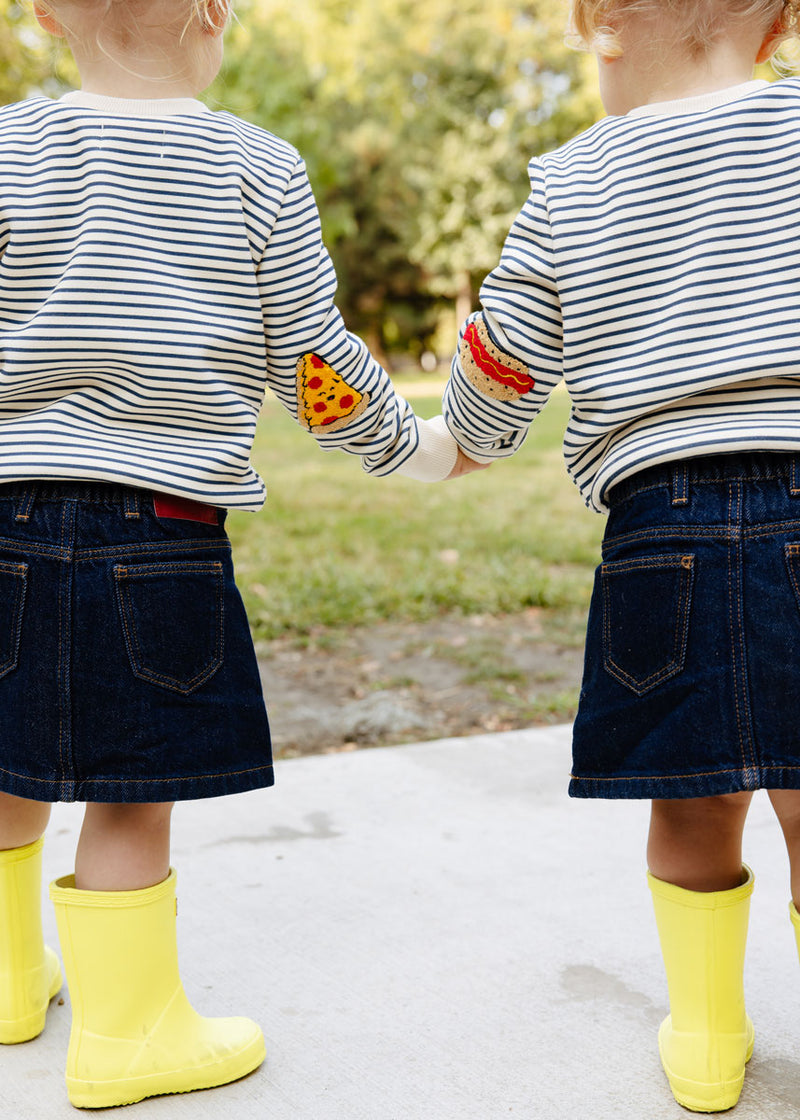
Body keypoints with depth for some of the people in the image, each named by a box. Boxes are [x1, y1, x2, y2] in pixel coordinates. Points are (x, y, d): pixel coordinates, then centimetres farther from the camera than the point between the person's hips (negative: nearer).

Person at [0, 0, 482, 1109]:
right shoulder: (259, 170, -4)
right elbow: (313, 363, -1)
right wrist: (415, 445, 14)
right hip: (161, 527, -4)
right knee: (134, 795, 5)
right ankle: (126, 1031, 19)